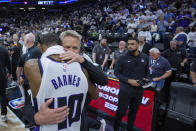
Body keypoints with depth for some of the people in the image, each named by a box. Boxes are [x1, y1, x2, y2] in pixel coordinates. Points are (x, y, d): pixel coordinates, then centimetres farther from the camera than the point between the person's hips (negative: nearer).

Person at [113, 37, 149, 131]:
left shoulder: (145, 58, 3)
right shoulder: (122, 58, -9)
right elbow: (116, 72, -6)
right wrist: (128, 80, -17)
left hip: (139, 90, 4)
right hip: (125, 90, -3)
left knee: (133, 112, 18)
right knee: (121, 112, 5)